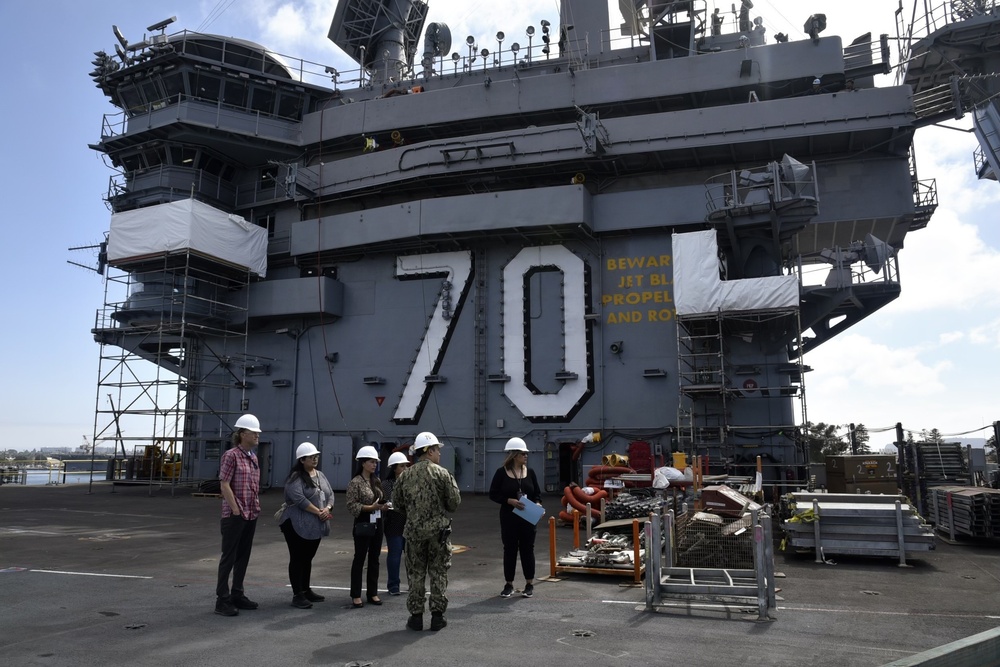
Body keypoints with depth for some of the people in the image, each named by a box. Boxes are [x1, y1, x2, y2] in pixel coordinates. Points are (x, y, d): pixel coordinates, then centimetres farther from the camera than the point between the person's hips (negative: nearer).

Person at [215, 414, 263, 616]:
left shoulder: (253, 457, 12)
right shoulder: (231, 455, -10)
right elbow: (224, 485, -15)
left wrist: (256, 507, 10)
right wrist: (236, 510, -16)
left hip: (251, 515, 8)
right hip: (234, 515, -7)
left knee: (243, 556, 13)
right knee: (229, 557, -1)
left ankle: (237, 595, 22)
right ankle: (222, 600, 5)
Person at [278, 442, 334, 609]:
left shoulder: (321, 476, 14)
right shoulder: (295, 477, -12)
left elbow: (330, 494, 12)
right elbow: (299, 499, -24)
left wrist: (327, 509, -9)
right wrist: (318, 512, -19)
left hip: (315, 526, 8)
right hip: (297, 525, -7)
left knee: (307, 558, 16)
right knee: (297, 559, -1)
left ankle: (306, 590, 26)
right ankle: (297, 595, 3)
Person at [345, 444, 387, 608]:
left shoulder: (377, 481, 10)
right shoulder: (355, 482, -11)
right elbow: (351, 506, -14)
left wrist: (383, 505, -3)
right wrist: (370, 507, -22)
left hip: (377, 523, 7)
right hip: (363, 524, -6)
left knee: (374, 559, 11)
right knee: (359, 559, 1)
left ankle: (373, 593, 20)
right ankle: (356, 595, 10)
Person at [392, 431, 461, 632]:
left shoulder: (405, 476, 2)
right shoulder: (442, 474, -9)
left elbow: (397, 503, 7)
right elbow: (455, 501, -10)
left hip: (414, 531, 3)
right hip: (438, 530, -3)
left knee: (416, 574, 11)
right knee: (438, 573, 8)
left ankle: (416, 616, 15)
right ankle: (437, 616, 11)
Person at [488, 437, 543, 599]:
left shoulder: (529, 472, 4)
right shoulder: (501, 472, -6)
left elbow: (537, 493, 10)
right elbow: (493, 494, -6)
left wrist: (538, 504, -10)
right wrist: (510, 501, -19)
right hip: (509, 517, -2)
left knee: (527, 549, 7)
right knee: (509, 549, 6)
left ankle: (529, 584, 18)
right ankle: (509, 584, 18)